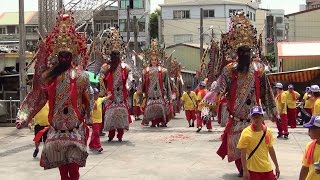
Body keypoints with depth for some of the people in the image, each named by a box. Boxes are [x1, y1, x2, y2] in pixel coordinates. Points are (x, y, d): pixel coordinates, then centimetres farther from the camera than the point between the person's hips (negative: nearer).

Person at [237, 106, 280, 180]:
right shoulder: (246, 133, -12)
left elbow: (271, 150, 11)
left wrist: (277, 166, 13)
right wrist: (245, 170, -14)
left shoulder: (268, 131, 1)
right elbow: (243, 154, -10)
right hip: (253, 169, -4)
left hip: (267, 168, 4)